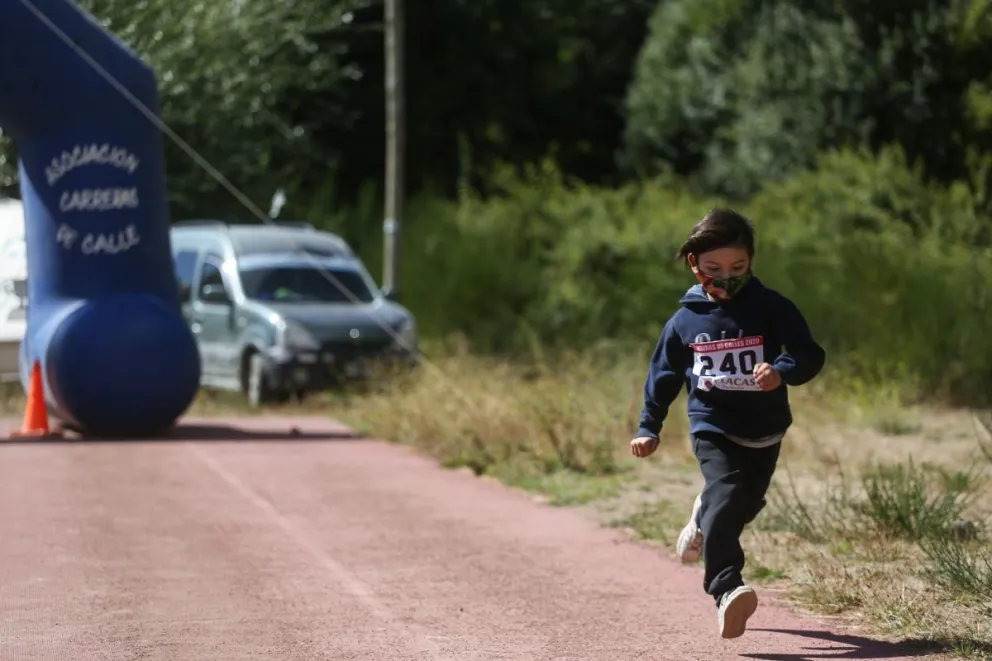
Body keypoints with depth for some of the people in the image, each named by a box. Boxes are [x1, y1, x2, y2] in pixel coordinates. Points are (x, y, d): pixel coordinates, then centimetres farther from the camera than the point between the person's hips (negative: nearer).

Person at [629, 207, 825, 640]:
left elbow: (809, 354, -11)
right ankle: (726, 591, -33)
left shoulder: (772, 308, -6)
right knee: (726, 495, -25)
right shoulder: (686, 320, -1)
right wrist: (648, 427, 10)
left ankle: (704, 520, 55)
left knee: (745, 506, 19)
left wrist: (782, 371, -32)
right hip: (712, 428, -2)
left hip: (765, 430, 2)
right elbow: (664, 374, 11)